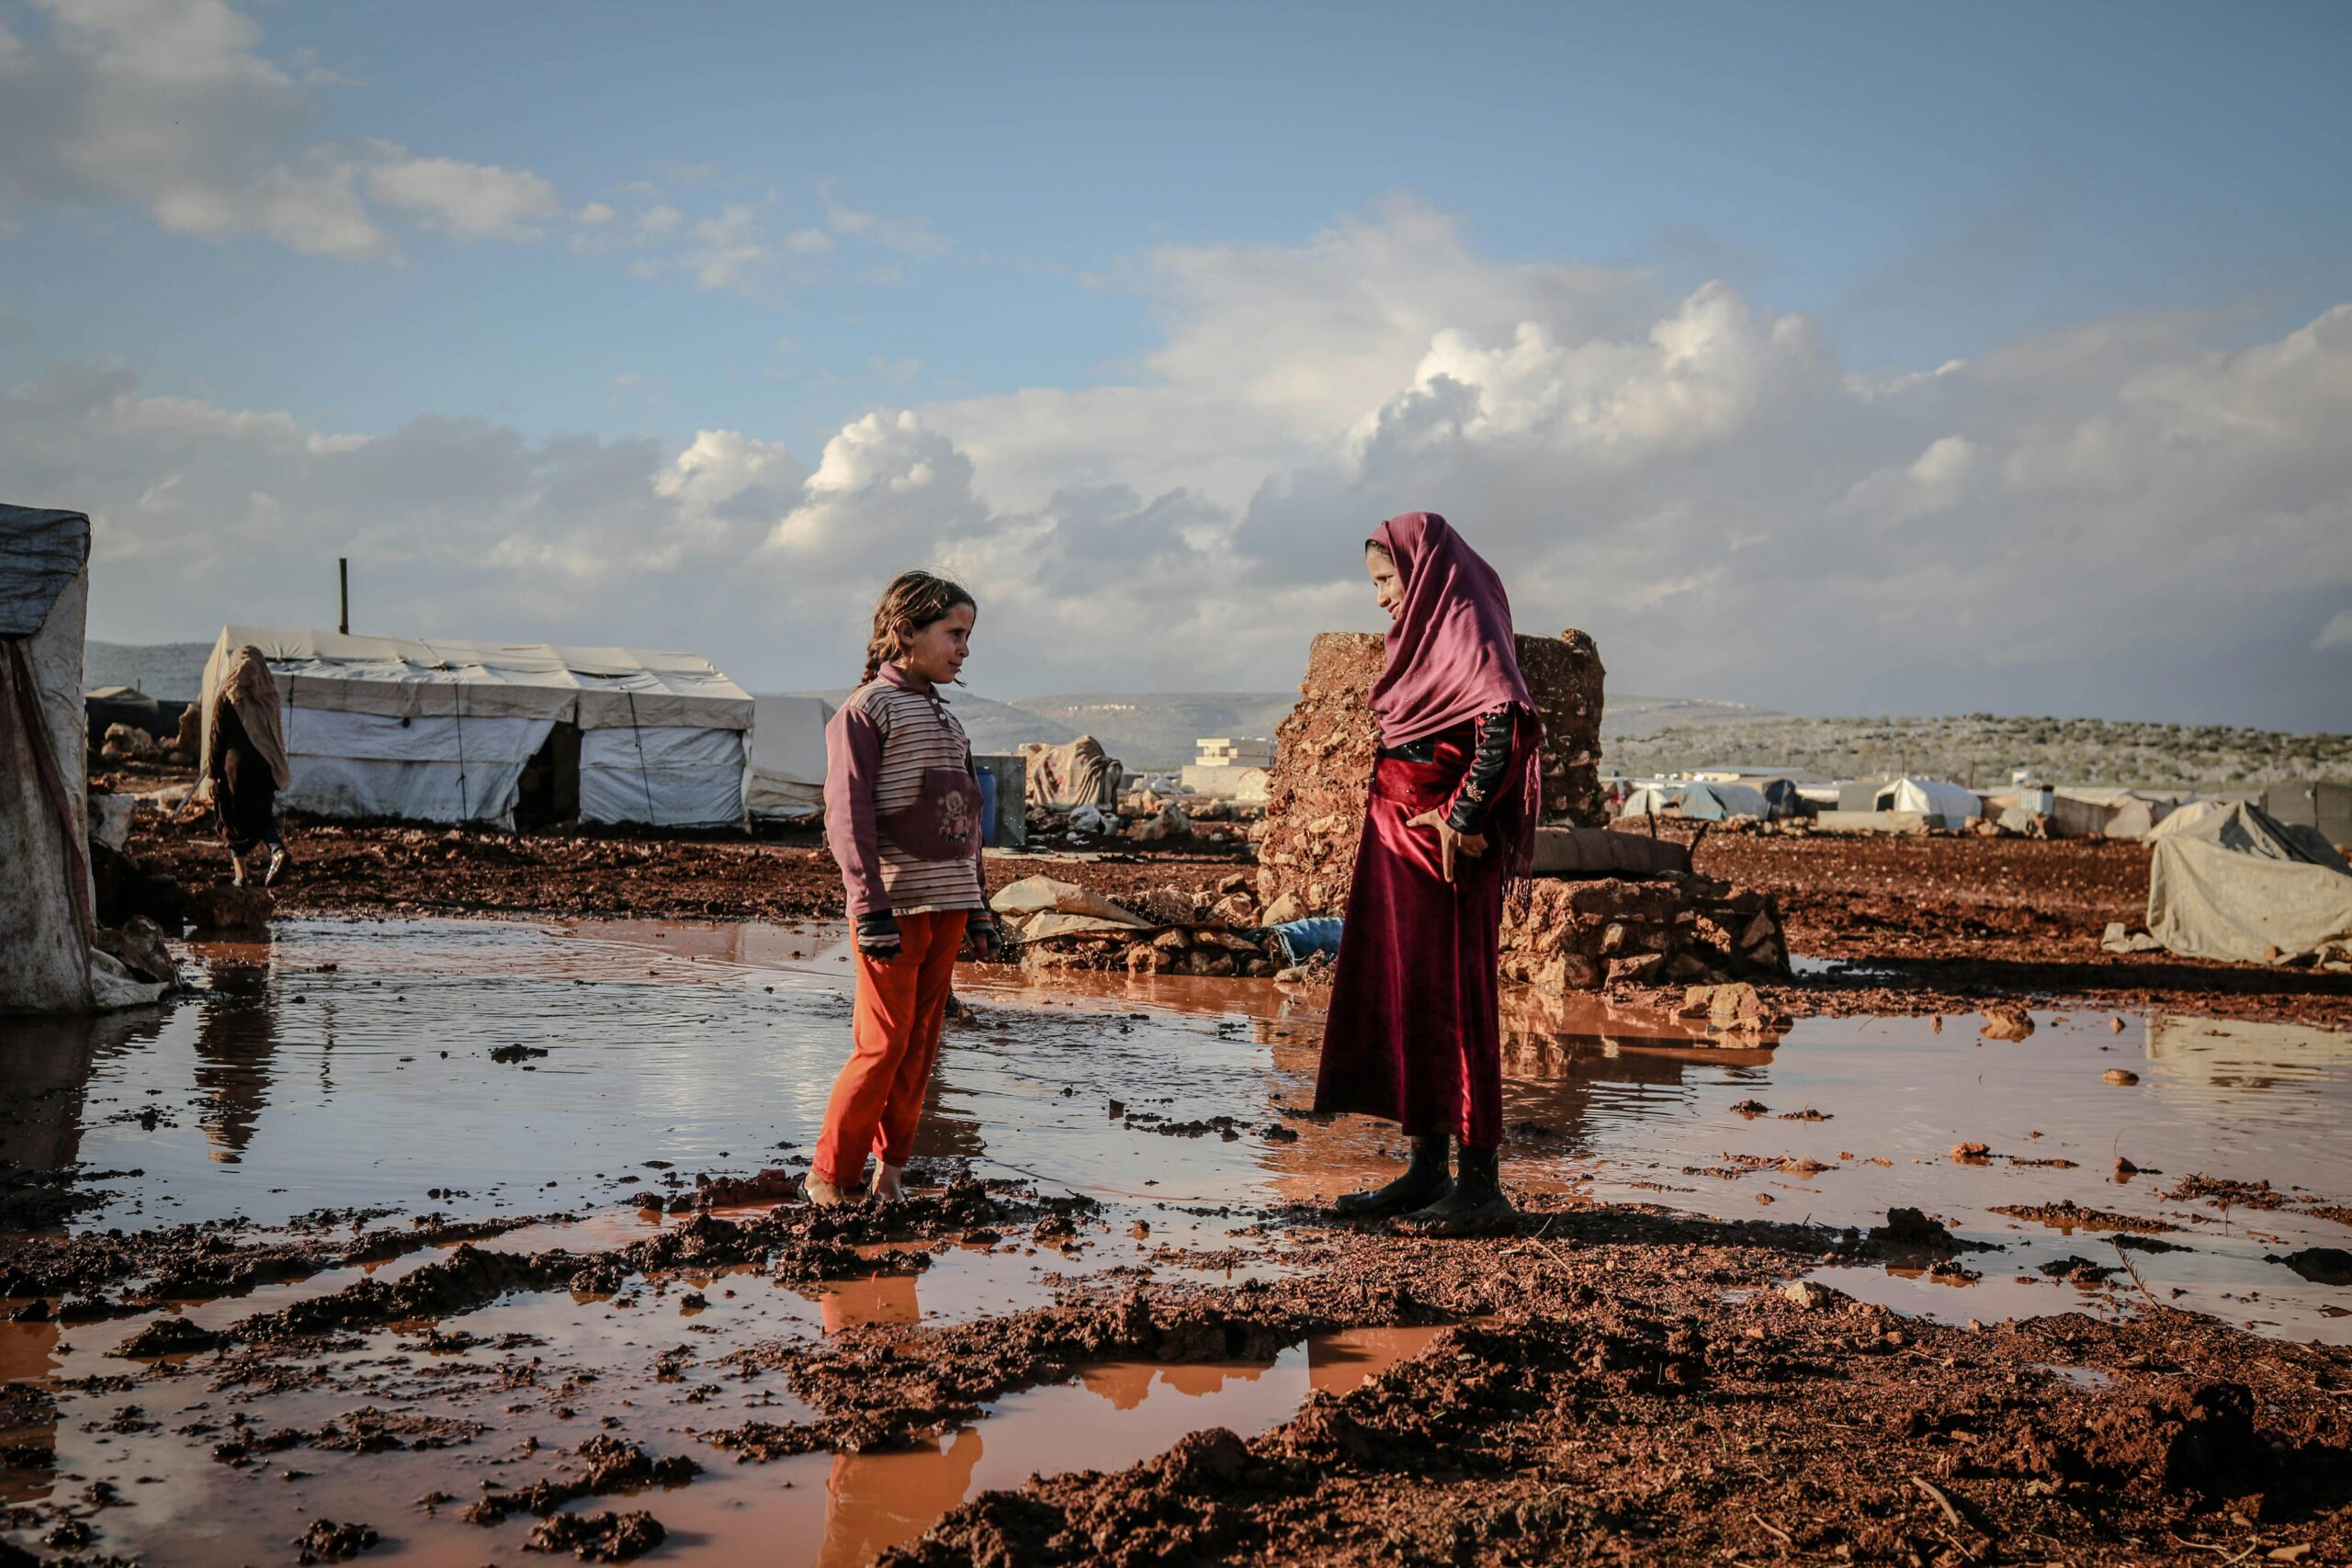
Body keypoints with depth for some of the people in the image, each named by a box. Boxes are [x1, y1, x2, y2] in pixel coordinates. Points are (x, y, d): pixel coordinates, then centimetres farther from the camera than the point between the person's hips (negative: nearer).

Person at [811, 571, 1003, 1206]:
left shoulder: (945, 717, 18)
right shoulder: (865, 710, -5)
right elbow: (848, 815, -12)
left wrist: (979, 908, 17)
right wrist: (871, 908, -19)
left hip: (947, 904, 7)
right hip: (895, 906, -7)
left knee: (922, 1043, 7)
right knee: (884, 1043, -7)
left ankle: (890, 1170, 16)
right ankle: (830, 1174, 5)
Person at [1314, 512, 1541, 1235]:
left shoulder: (1465, 628, -12)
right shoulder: (1426, 633, 18)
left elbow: (1507, 719, -26)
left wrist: (1460, 816, -24)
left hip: (1445, 848, -10)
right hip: (1400, 842, 10)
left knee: (1451, 1001, -7)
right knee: (1401, 994, 10)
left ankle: (1481, 1184, -1)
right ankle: (1427, 1172, 16)